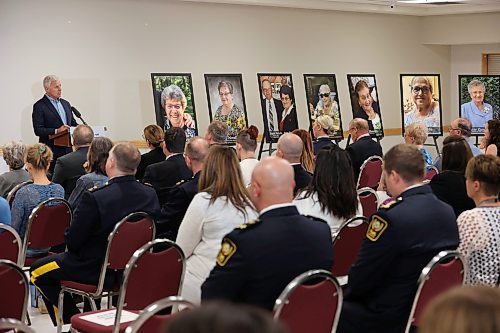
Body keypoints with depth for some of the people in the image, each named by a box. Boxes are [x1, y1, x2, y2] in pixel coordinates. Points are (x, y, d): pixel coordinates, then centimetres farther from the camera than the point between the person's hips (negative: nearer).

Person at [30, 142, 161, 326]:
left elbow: (72, 241, -19)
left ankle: (74, 319, 17)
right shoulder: (150, 195, -11)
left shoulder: (94, 199, -29)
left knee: (37, 271, 14)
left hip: (97, 271, -6)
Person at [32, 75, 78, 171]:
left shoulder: (65, 104, 17)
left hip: (68, 149, 6)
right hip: (51, 152, -6)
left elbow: (72, 123, 23)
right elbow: (38, 130, -11)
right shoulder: (39, 106, -4)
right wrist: (56, 131, -23)